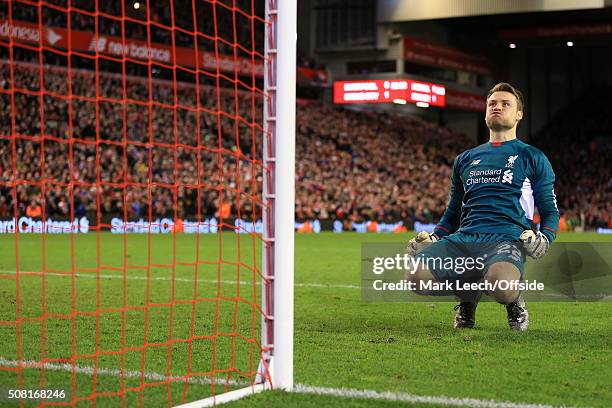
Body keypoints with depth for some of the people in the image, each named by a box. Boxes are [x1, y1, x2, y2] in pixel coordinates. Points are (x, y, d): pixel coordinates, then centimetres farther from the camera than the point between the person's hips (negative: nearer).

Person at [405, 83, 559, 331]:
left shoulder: (533, 158, 16)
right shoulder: (465, 159, 27)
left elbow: (550, 211, 15)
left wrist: (544, 239, -7)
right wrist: (433, 239, 12)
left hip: (506, 240, -4)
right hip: (462, 239, 4)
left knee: (501, 284, -41)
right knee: (416, 275, -27)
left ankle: (514, 301, 0)